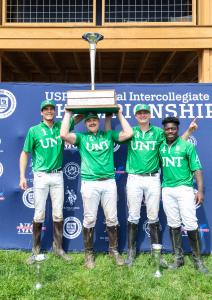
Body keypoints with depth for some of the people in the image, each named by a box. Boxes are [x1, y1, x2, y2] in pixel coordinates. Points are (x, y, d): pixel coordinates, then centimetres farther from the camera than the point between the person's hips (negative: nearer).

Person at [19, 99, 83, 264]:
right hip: (41, 176, -2)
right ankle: (36, 249, 20)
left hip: (58, 176, 2)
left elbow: (81, 116, 9)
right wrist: (22, 176, -5)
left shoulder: (61, 126, 2)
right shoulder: (34, 130, -3)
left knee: (58, 214, 8)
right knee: (39, 215, 3)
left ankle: (58, 247, 23)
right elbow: (25, 154, 1)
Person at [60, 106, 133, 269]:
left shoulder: (109, 135, 11)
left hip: (109, 182, 1)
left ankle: (114, 250, 25)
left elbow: (129, 133, 1)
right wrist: (68, 114, -1)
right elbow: (64, 134, -9)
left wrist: (119, 114, 5)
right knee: (90, 219, 4)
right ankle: (89, 253, 20)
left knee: (112, 218, 7)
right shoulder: (81, 137, 8)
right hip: (89, 183, -1)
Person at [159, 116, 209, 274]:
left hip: (184, 189, -3)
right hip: (167, 190, 4)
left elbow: (197, 169, -4)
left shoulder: (187, 145, -3)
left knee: (191, 225, -5)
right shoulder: (161, 147, 7)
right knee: (173, 225, 9)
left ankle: (198, 260, 11)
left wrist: (200, 190, -11)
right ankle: (178, 258, 22)